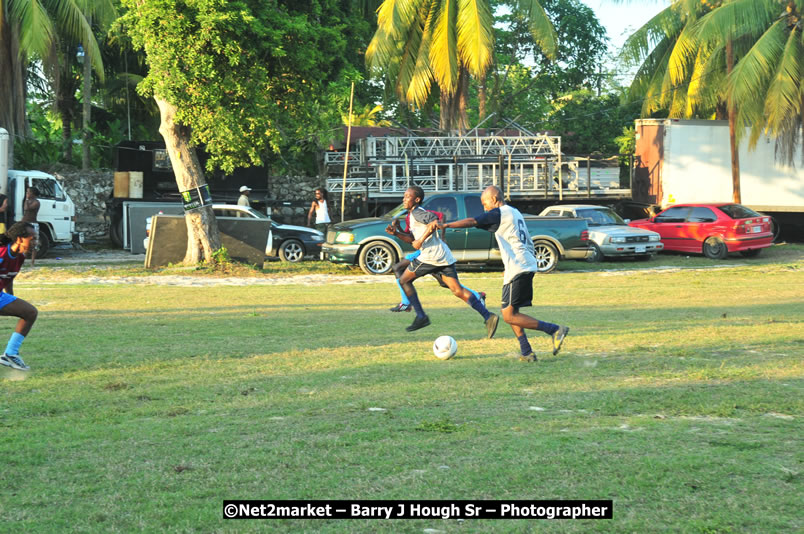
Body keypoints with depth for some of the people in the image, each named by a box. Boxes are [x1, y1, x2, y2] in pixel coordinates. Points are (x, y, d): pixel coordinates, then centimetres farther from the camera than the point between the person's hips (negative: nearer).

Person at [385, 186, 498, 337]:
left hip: (431, 256, -9)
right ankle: (488, 316, -10)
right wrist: (397, 233, 16)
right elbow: (412, 239, 28)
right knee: (457, 290, 1)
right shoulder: (414, 215, 25)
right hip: (444, 257, 9)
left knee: (404, 280, 8)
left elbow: (434, 220, -23)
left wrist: (421, 241, -25)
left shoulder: (416, 212, -6)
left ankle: (421, 316, 5)